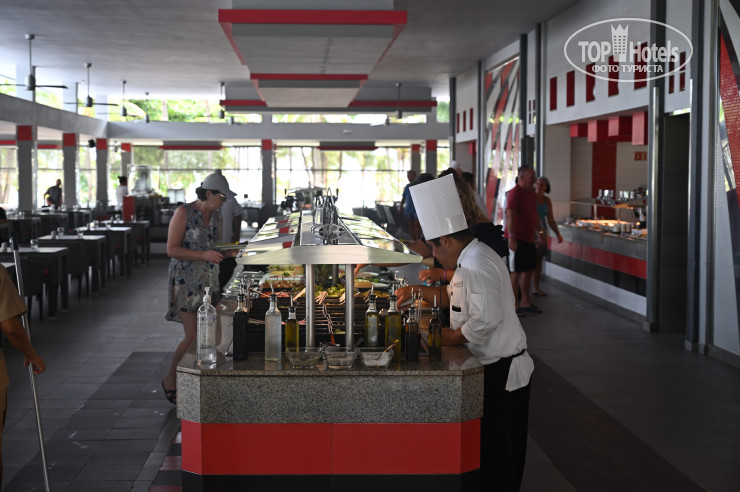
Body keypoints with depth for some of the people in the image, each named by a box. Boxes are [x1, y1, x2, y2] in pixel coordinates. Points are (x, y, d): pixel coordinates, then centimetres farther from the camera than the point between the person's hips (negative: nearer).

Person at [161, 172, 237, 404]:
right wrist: (203, 255, -25)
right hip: (186, 281, -7)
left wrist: (228, 252, 0)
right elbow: (172, 249, -15)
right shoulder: (183, 213, -11)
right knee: (193, 336, -11)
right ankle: (170, 379, 10)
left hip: (209, 281, 7)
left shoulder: (215, 216, 10)